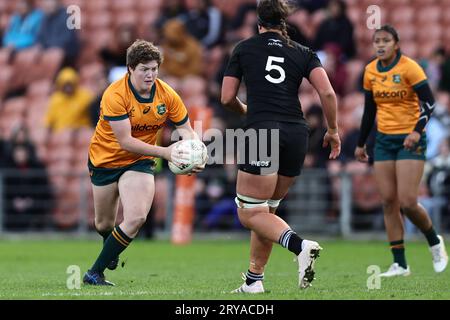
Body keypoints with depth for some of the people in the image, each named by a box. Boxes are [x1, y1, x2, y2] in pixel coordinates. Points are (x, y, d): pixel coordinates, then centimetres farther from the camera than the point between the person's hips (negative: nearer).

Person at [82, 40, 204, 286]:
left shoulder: (167, 95, -13)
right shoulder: (115, 95, -26)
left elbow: (186, 130, -4)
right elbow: (125, 141, -29)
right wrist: (164, 152, -38)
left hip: (140, 162, 2)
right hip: (106, 158, -2)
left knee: (136, 218, -20)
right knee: (104, 224, 11)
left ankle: (95, 272, -8)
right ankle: (110, 248, 51)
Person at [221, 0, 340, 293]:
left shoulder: (243, 49, 10)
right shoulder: (303, 53, 13)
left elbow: (227, 98, 9)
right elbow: (327, 93, 1)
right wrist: (333, 131, 14)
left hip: (262, 132, -4)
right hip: (297, 134, 4)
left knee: (250, 214, -2)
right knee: (267, 210, 17)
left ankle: (300, 245, -26)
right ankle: (254, 280, 16)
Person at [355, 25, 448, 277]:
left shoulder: (409, 67, -12)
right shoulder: (370, 71, 5)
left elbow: (429, 102, -15)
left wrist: (417, 131, -29)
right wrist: (361, 143, 17)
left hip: (410, 141, -5)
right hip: (384, 141, 5)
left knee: (407, 202, -13)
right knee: (389, 201, -1)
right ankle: (400, 264, 3)